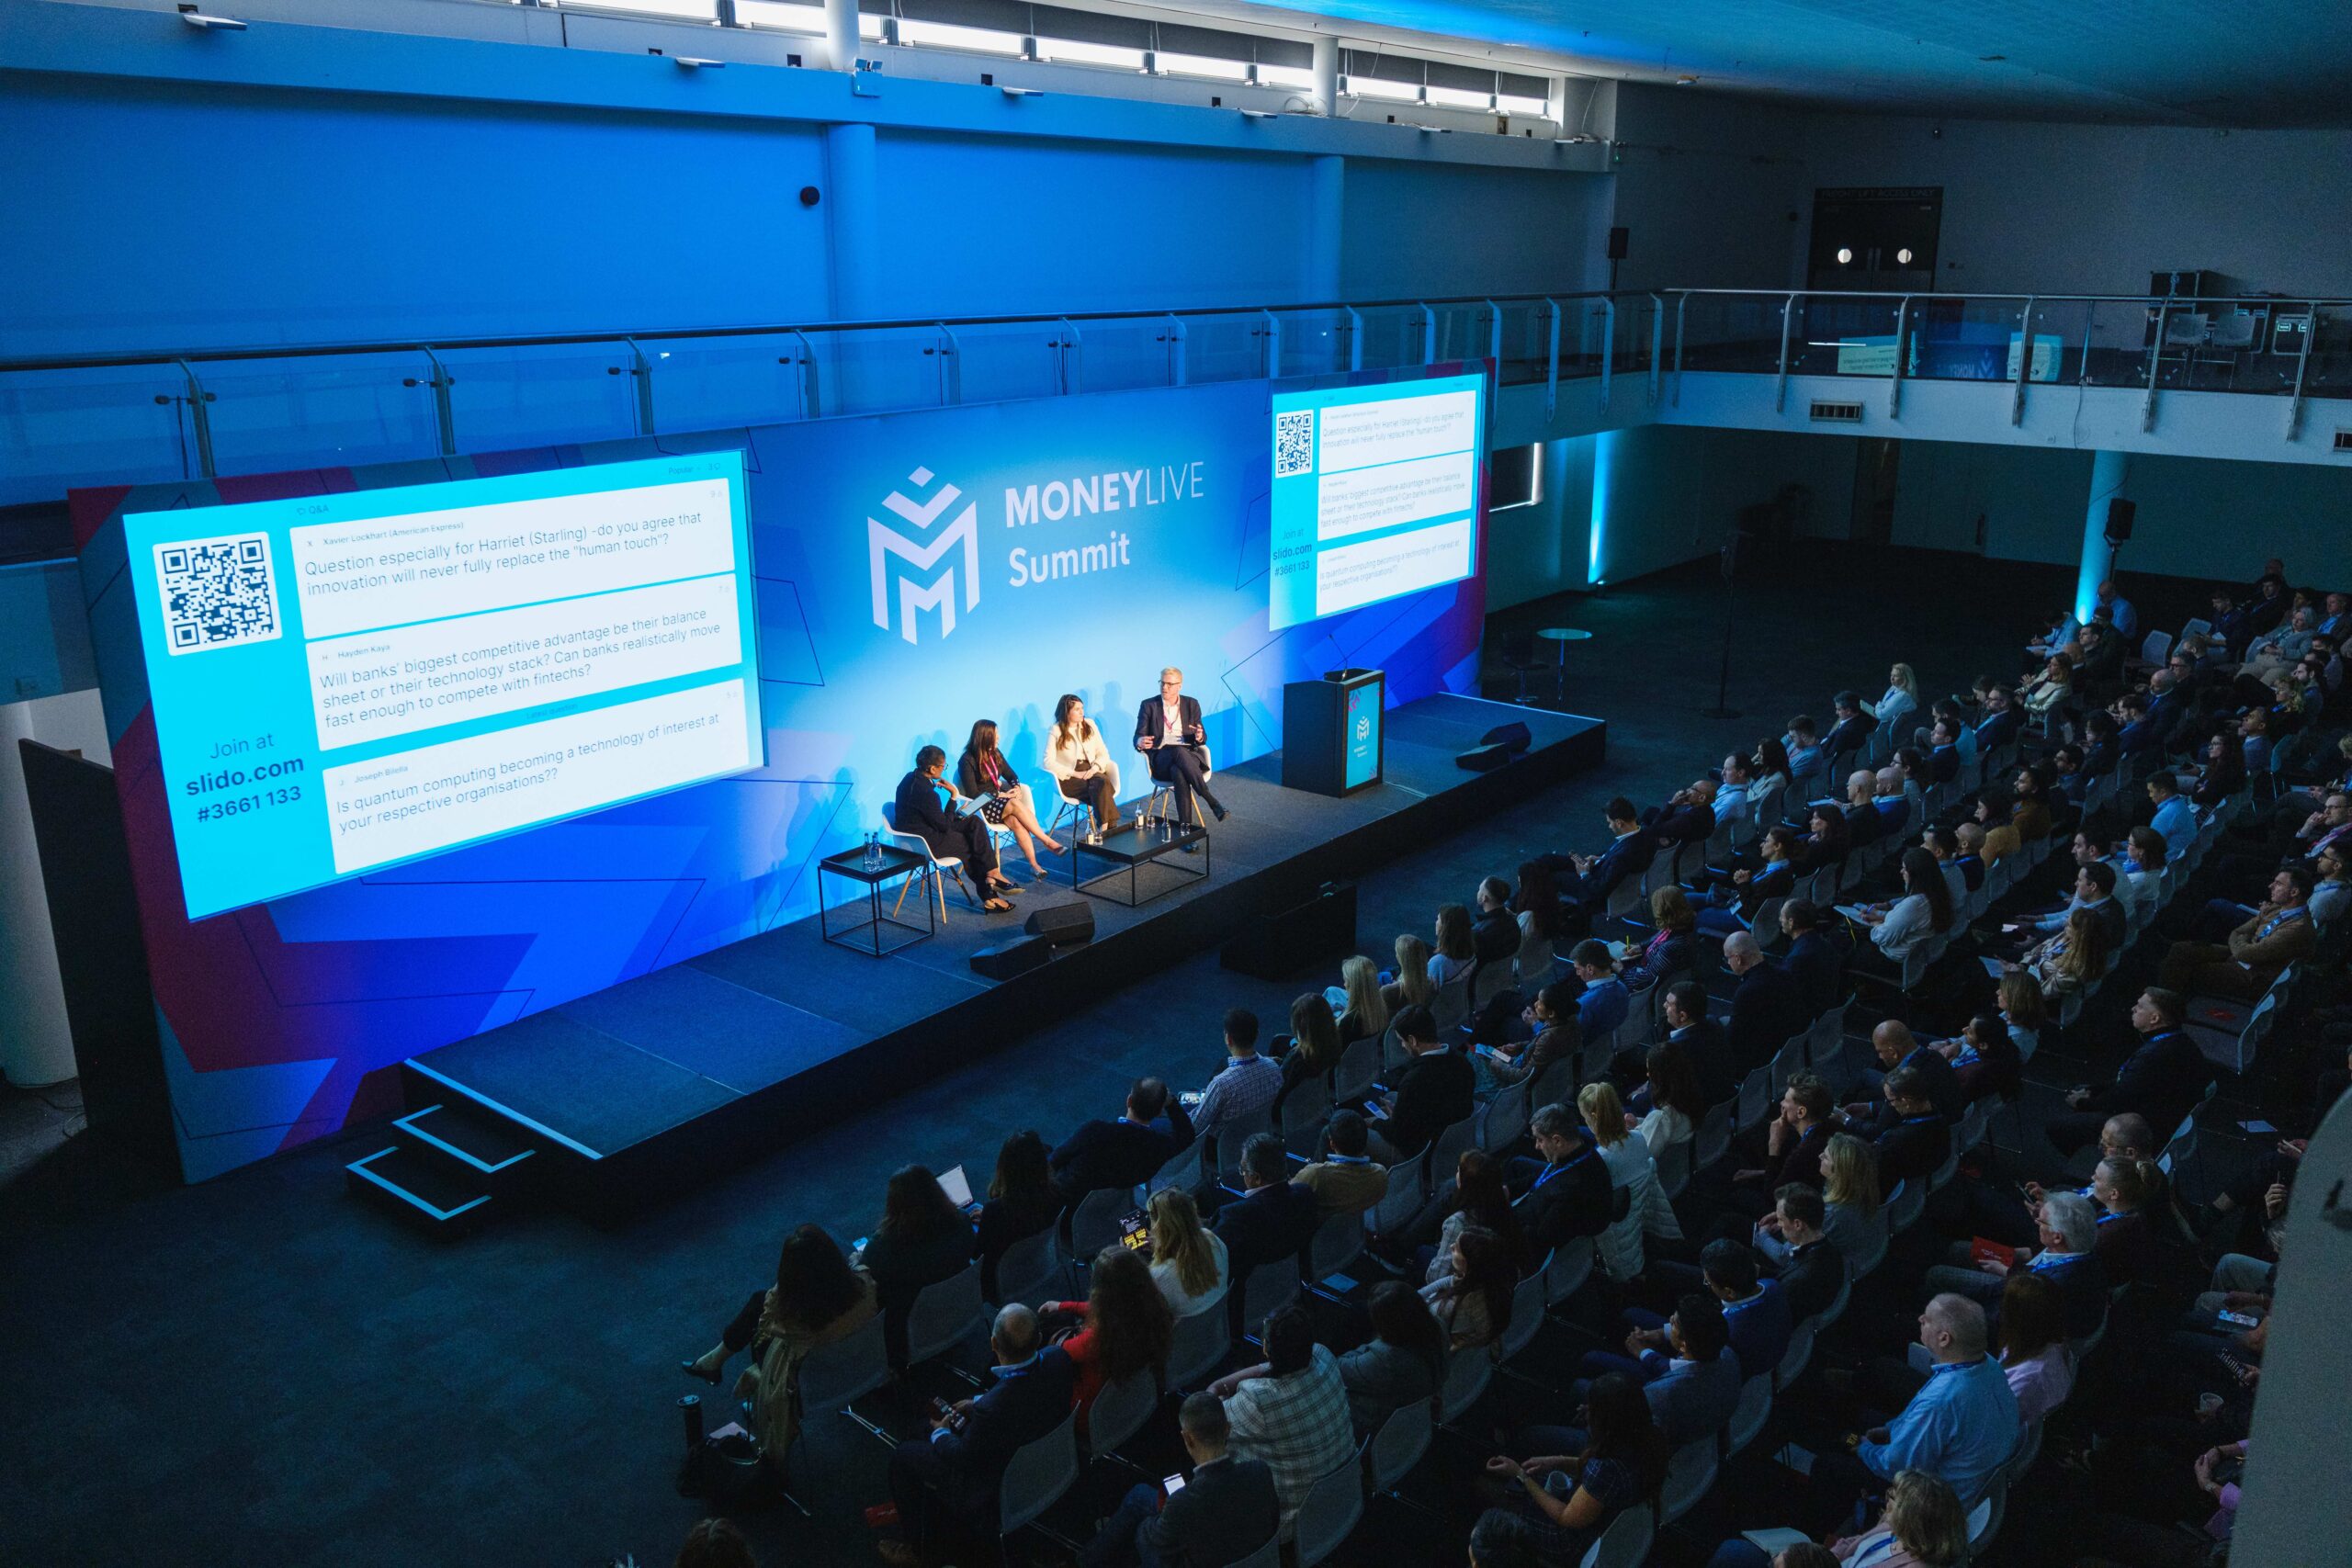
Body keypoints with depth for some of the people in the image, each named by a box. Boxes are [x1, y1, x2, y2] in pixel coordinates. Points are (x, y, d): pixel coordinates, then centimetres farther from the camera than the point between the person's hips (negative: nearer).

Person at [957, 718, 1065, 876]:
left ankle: (1034, 864, -40)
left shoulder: (995, 754, 9)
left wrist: (1016, 787, -8)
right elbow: (973, 794, -14)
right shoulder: (967, 761, -10)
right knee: (1015, 804, -33)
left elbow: (1011, 775, 16)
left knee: (1016, 821, -29)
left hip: (999, 799, 6)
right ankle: (1048, 842, -30)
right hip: (981, 807, -6)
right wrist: (1002, 795, -17)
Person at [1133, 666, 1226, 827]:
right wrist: (1140, 742, -23)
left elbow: (1202, 739, 11)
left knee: (1178, 772, -38)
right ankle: (1211, 801, -39)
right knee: (1179, 752, -39)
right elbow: (1139, 736, 3)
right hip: (1160, 758, -1)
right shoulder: (1148, 705, 10)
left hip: (1188, 755, 1)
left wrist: (1199, 737, -16)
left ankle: (1185, 825, -43)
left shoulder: (1191, 704, 14)